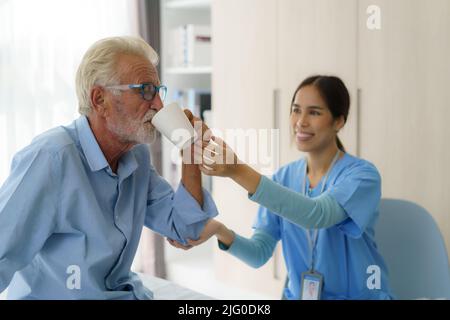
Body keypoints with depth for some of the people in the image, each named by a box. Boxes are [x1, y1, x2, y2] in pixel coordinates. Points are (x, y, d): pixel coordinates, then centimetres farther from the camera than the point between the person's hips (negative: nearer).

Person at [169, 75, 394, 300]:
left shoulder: (361, 174, -11)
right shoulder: (283, 177, 3)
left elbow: (317, 214, -30)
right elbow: (260, 254, -3)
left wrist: (238, 171, -37)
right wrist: (220, 231, -22)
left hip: (358, 296, -3)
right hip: (299, 295, 3)